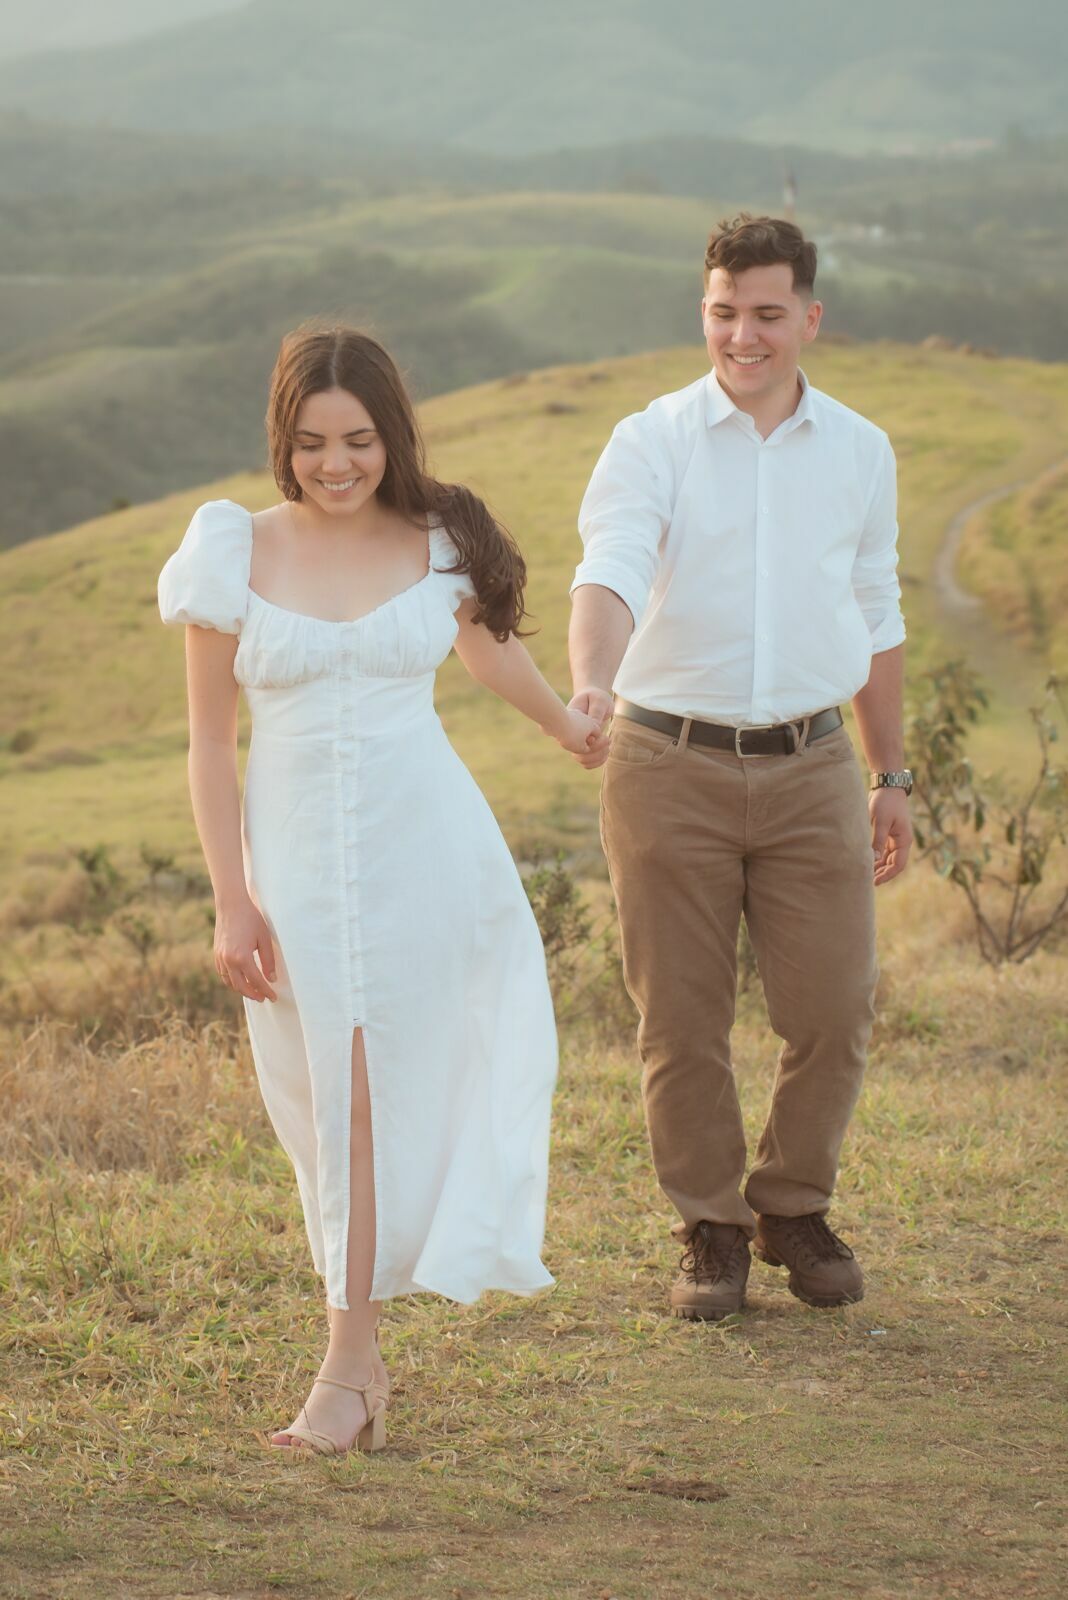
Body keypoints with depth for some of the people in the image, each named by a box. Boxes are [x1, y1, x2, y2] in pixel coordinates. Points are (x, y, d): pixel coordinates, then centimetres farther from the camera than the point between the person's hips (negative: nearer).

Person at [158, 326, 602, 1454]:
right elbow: (210, 741, 2)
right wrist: (231, 902, -4)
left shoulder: (441, 545, 2)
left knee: (388, 1094, -4)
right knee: (331, 1101, 1)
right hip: (296, 853, 0)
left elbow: (486, 644, 25)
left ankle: (348, 1364, -1)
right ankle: (359, 1355, 11)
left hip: (425, 847, 0)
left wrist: (571, 727, 42)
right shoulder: (235, 555, -1)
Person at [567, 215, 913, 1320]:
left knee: (833, 1011, 2)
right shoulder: (652, 444, -3)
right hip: (672, 769, -2)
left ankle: (793, 1210, 24)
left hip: (809, 771, 3)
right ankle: (709, 1231, 20)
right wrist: (590, 685, -41)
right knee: (682, 1024, 3)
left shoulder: (860, 452, 9)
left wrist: (892, 779, 19)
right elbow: (610, 576, -20)